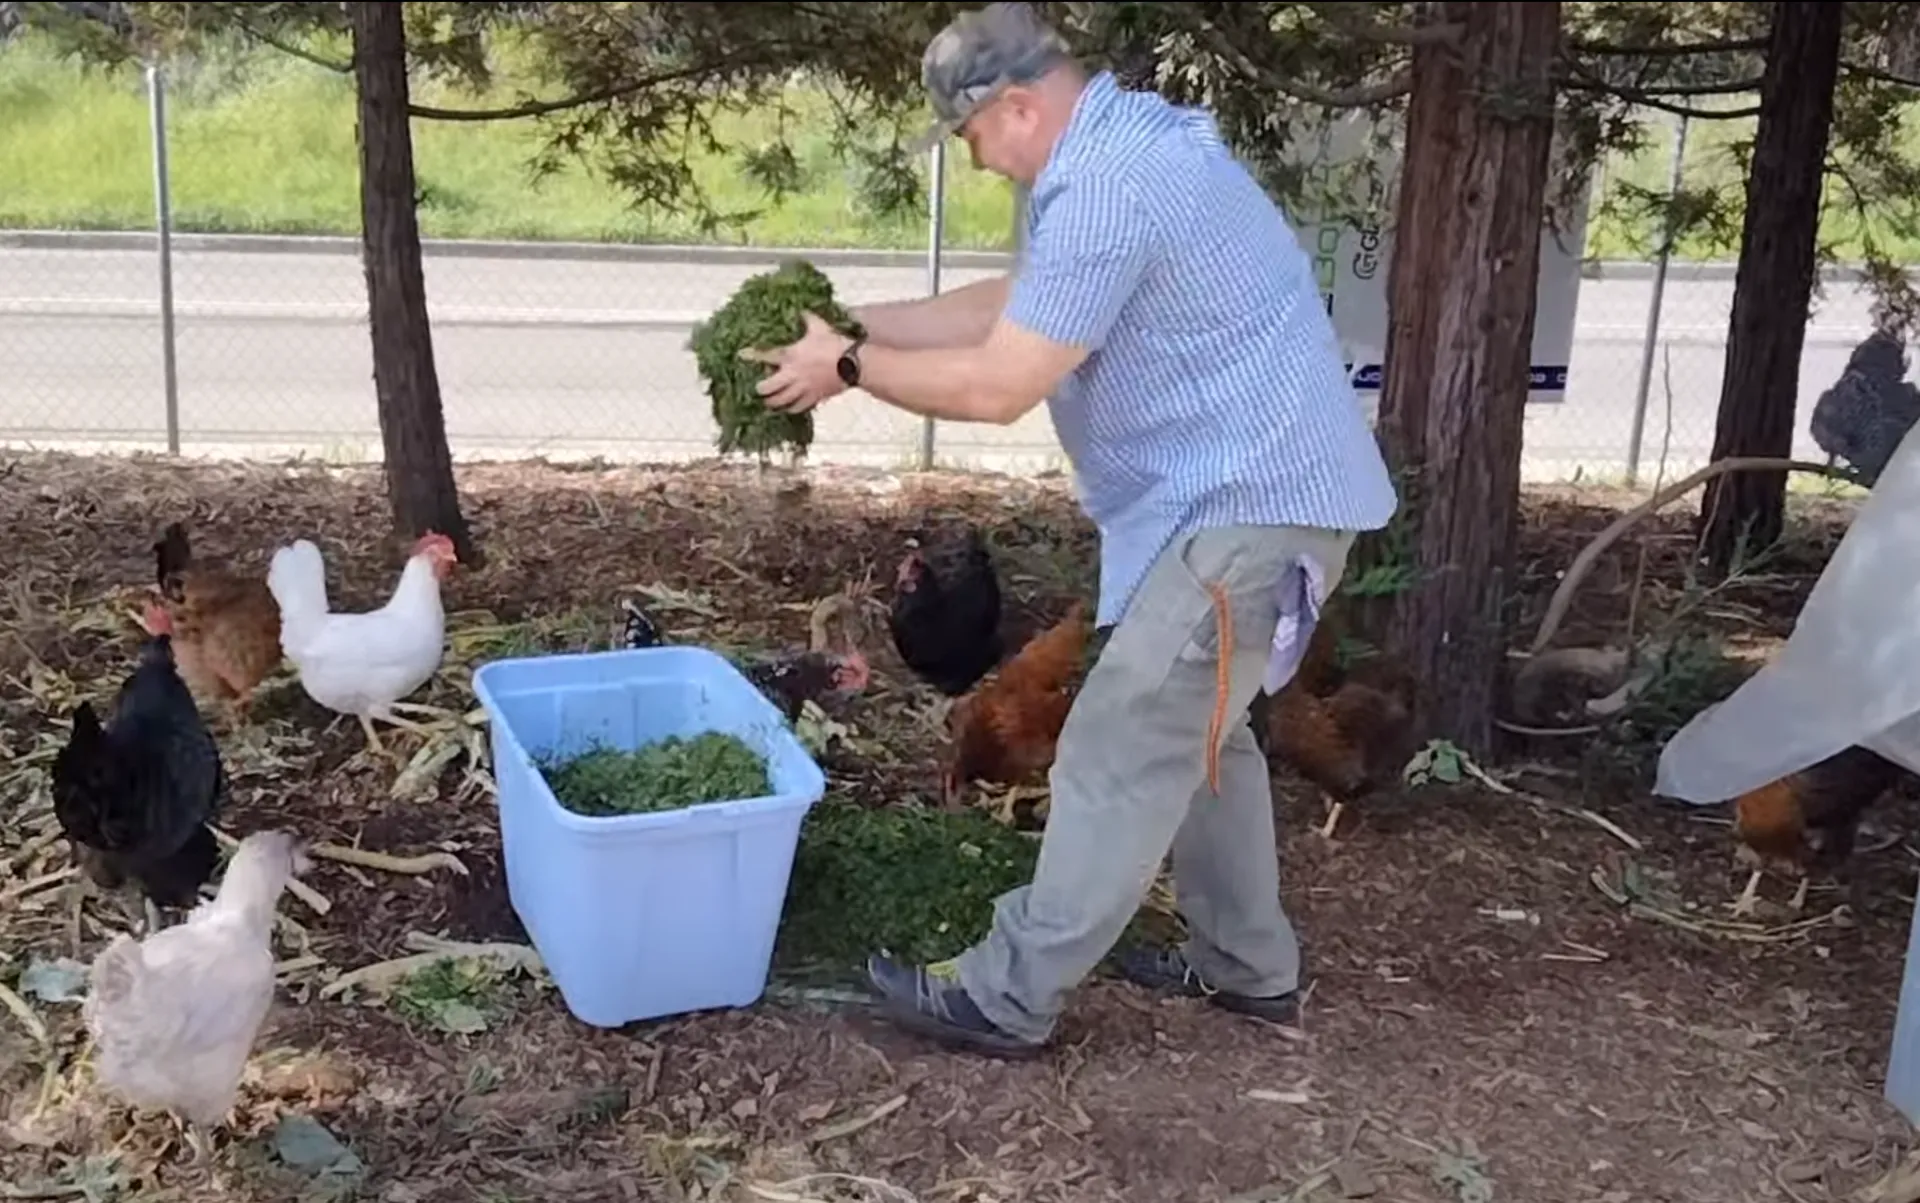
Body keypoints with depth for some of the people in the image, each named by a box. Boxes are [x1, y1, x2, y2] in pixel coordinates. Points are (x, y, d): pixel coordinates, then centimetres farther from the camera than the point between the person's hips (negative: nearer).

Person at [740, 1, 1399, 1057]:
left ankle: (1008, 1000, 5)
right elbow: (1013, 304, 18)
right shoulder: (1121, 141, 12)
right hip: (1255, 490, 11)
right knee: (1195, 732, 21)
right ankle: (1247, 965, 33)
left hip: (1251, 503, -11)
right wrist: (860, 323, 12)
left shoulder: (1105, 187, -23)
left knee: (1121, 753, -5)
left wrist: (849, 367, -7)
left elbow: (997, 385, -21)